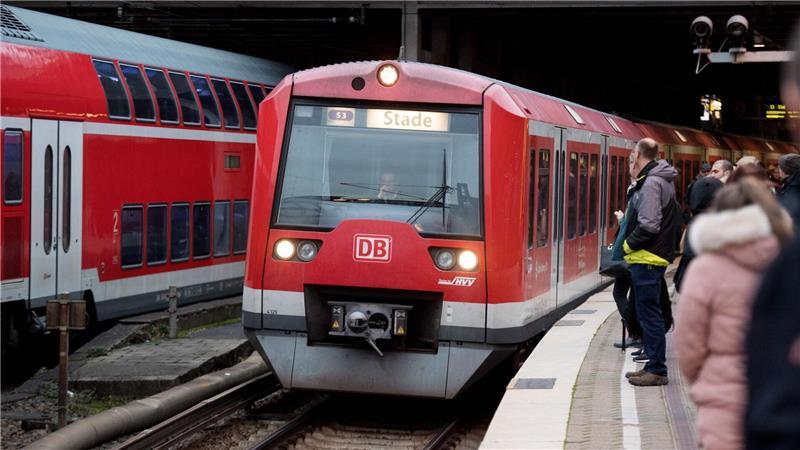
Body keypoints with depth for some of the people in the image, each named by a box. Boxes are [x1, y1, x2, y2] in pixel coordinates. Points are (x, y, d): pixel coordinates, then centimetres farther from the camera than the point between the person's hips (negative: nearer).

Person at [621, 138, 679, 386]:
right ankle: (654, 365, 21)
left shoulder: (651, 184, -17)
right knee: (649, 313, 15)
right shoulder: (660, 180, 15)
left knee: (649, 314, -5)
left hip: (647, 259, -10)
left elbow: (648, 226, -23)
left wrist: (629, 244, -9)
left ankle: (657, 370, -2)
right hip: (652, 257, 10)